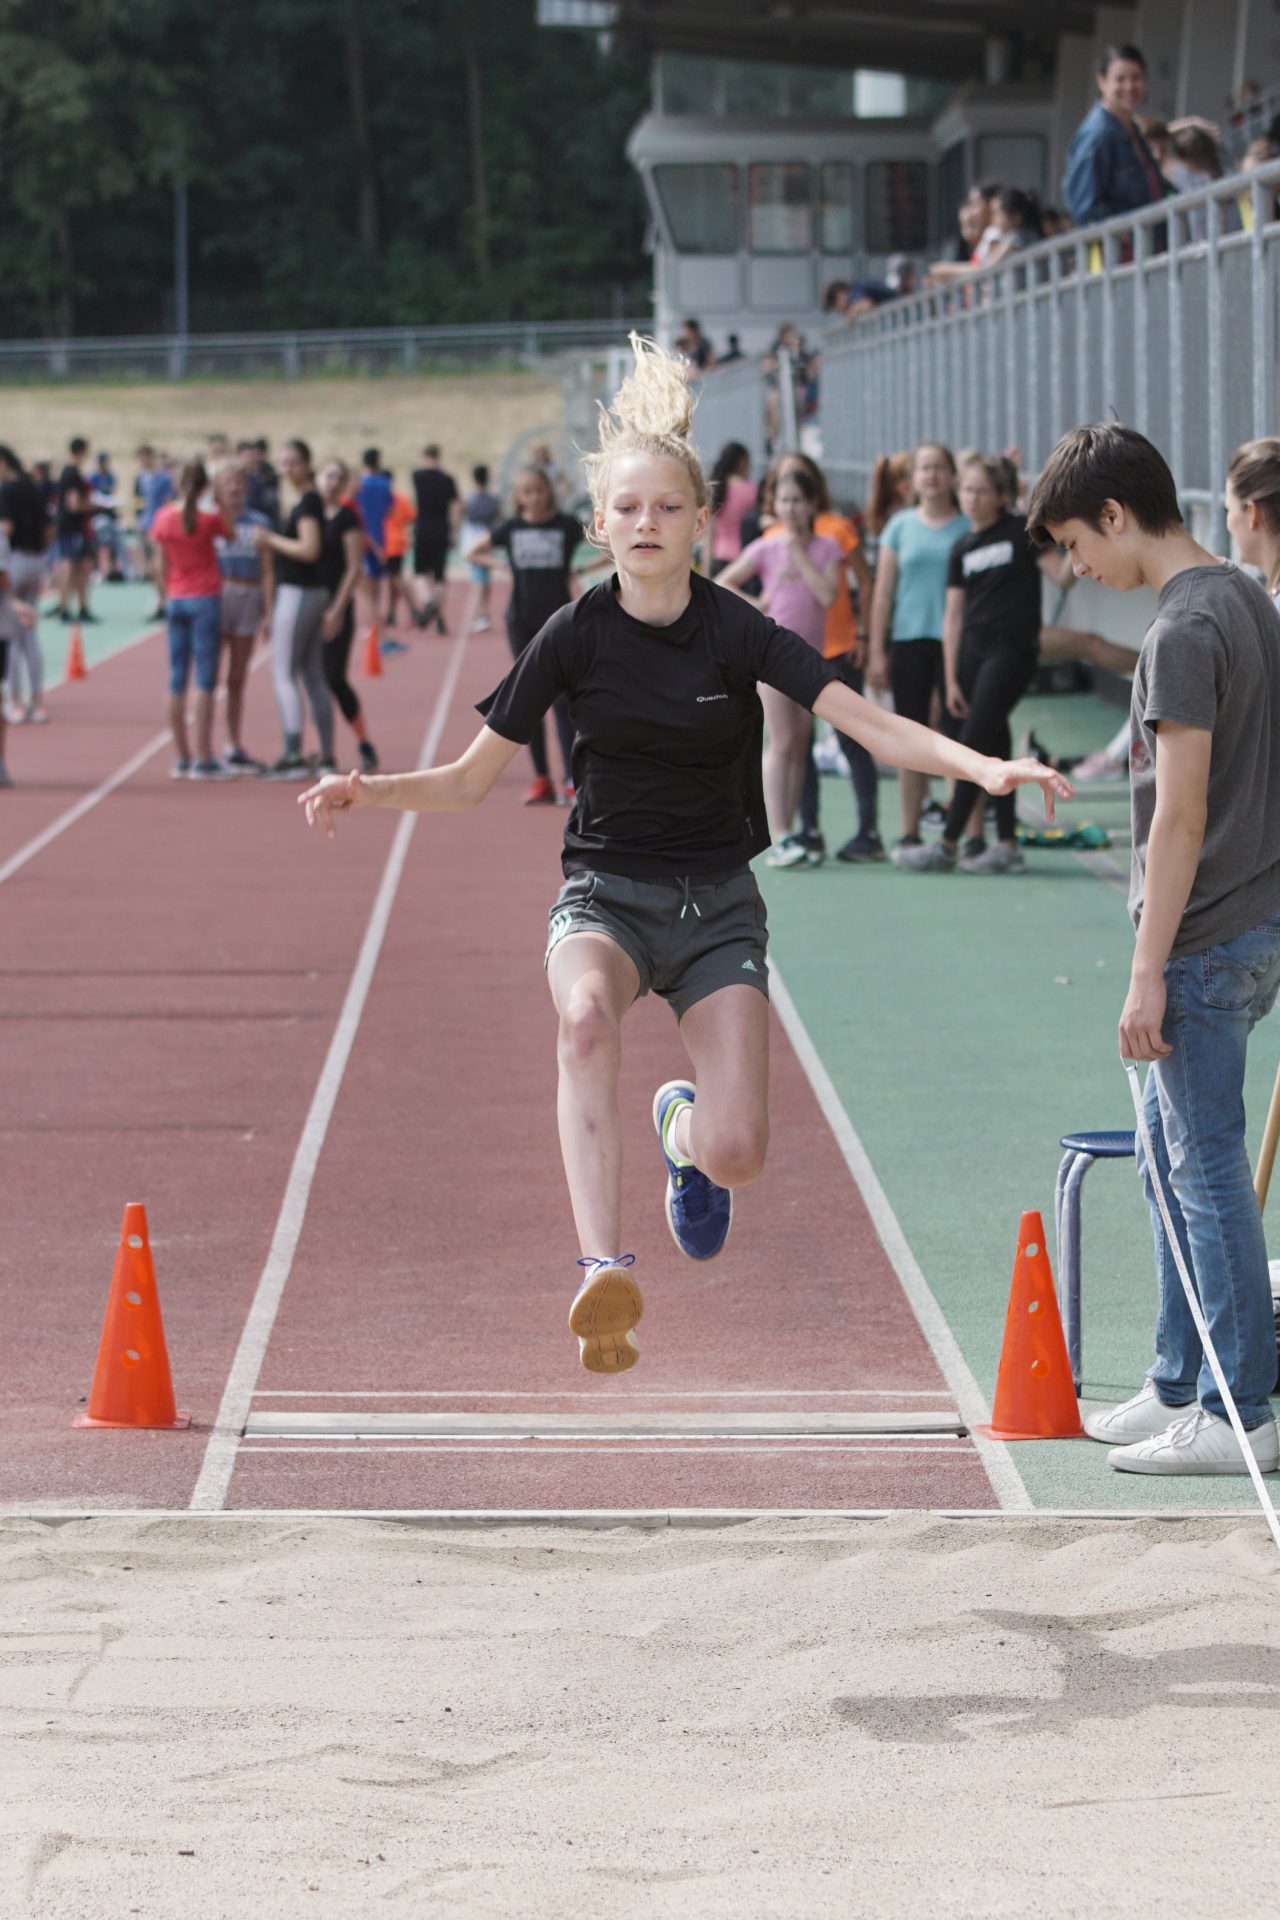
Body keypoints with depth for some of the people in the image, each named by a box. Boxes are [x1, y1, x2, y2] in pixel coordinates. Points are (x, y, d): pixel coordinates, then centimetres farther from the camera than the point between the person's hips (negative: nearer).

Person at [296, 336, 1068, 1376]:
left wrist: (984, 765, -29)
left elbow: (872, 723, -14)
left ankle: (685, 1126, 28)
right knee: (588, 1016, -38)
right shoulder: (578, 635, -5)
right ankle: (605, 1270, -44)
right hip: (606, 889, 0)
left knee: (734, 1155, -13)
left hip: (718, 900, 0)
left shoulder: (737, 632, -8)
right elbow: (474, 777, 0)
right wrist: (372, 789, -18)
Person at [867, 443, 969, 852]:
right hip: (909, 640, 2)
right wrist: (877, 651, 4)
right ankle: (909, 833, 11)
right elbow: (883, 591, 9)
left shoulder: (968, 527, 4)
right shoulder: (900, 527, 9)